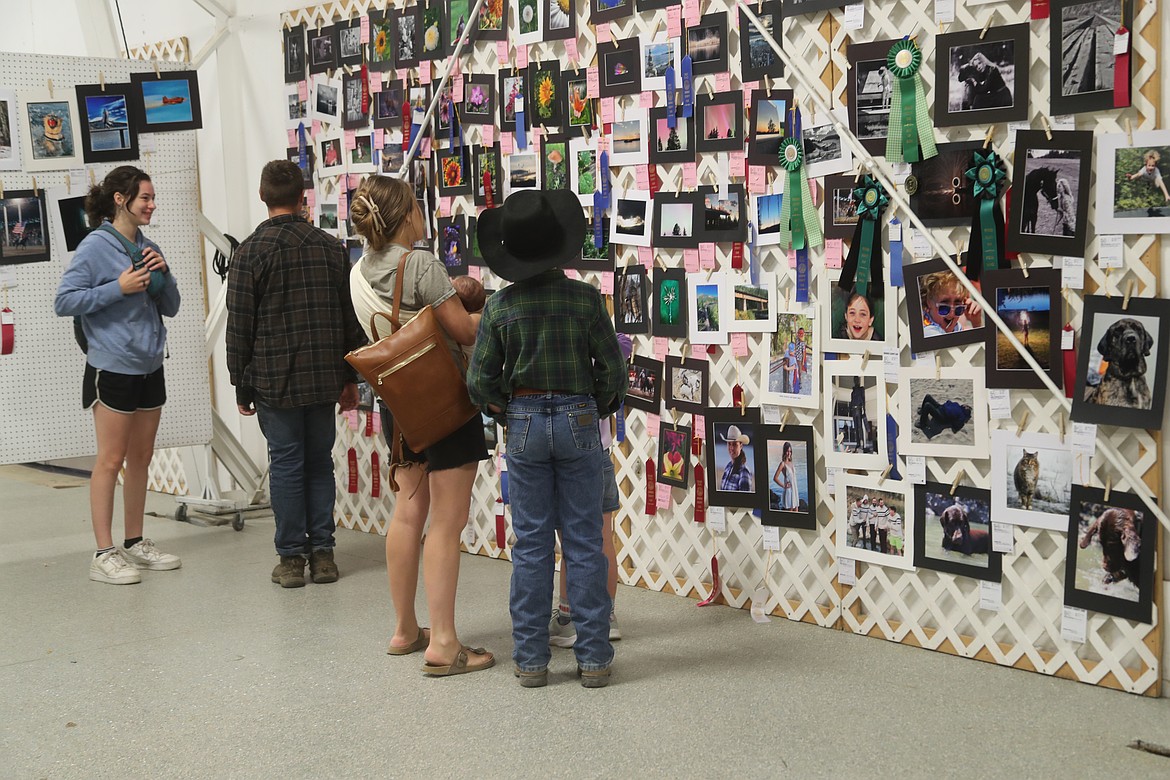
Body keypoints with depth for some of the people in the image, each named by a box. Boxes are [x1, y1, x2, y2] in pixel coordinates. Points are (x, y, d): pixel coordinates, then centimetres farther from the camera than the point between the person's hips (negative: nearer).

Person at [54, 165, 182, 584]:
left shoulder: (148, 248, 8)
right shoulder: (95, 247, -10)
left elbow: (171, 308, 12)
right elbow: (64, 301, -13)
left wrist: (164, 274, -5)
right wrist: (118, 288, -19)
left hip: (150, 368, 7)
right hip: (112, 369, -7)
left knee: (141, 459, 13)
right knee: (111, 460, -4)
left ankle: (135, 543, 24)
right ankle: (104, 554, 2)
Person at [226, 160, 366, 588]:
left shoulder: (251, 251, -7)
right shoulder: (332, 247, 5)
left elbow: (240, 325, -6)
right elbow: (349, 317, 8)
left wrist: (242, 386, 1)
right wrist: (350, 378, 15)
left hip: (274, 380, -3)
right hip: (325, 377, 3)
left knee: (286, 465, 3)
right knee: (320, 463, 11)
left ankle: (291, 557, 7)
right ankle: (322, 552, 12)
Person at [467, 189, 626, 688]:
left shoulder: (501, 305, -6)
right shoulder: (585, 298, -8)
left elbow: (481, 382, -4)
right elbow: (612, 370, -5)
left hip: (524, 424, 1)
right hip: (578, 421, -1)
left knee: (530, 544, 7)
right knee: (585, 543, 5)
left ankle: (531, 660, 11)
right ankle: (593, 658, 9)